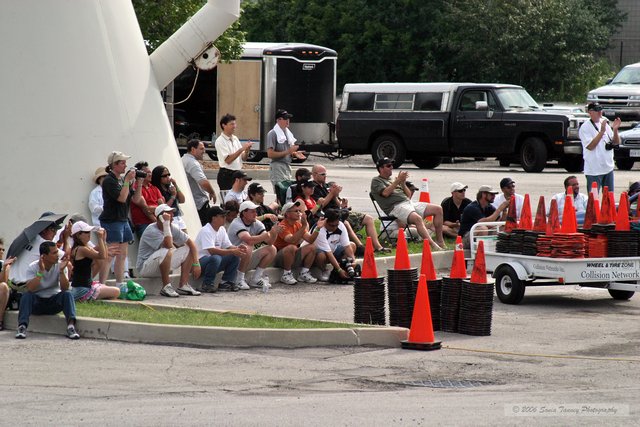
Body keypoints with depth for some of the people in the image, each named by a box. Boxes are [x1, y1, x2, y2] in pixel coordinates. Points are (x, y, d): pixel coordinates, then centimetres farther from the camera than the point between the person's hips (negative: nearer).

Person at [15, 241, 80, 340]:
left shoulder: (59, 265, -7)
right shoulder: (33, 267, -11)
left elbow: (64, 289, -18)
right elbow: (30, 288, -27)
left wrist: (61, 271, -31)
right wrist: (40, 272, -34)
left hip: (55, 301, 1)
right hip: (37, 302, -1)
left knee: (68, 294, -27)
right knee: (26, 295, -31)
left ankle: (71, 326, -44)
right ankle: (22, 327, -41)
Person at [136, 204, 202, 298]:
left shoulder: (172, 228, 1)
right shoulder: (151, 231, -22)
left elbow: (190, 243, 2)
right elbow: (169, 246, -34)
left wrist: (196, 264, -9)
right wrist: (166, 224, -31)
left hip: (164, 265, 8)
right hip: (145, 267, -8)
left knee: (188, 250, 1)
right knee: (166, 252, -35)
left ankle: (183, 286, -4)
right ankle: (166, 287, -24)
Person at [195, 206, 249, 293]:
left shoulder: (221, 229, 8)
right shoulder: (205, 231, -20)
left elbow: (228, 246, 7)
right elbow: (212, 250, -31)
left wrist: (238, 248, -17)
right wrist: (232, 251, -33)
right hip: (200, 261, -8)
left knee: (235, 257, -7)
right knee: (215, 258, -38)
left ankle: (226, 282, -1)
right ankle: (207, 285, -21)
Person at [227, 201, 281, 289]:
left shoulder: (256, 224, 2)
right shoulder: (237, 224, -19)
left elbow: (269, 242, -7)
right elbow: (249, 240, -36)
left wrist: (274, 234, -29)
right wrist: (269, 234, -37)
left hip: (248, 259, 7)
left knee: (271, 249, -6)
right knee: (247, 247, -35)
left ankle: (255, 279, -3)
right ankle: (239, 279, -20)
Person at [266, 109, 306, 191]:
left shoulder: (288, 133, 15)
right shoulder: (273, 134, -9)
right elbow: (270, 154, -17)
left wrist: (295, 154, 4)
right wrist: (288, 152, -19)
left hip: (287, 166, 8)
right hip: (277, 167, -8)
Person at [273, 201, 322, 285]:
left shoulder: (298, 224, 6)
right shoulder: (283, 226, -19)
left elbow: (310, 240, 0)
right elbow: (292, 241, -35)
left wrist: (317, 228, -15)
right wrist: (304, 226, -40)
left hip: (292, 256, 8)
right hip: (278, 258, -8)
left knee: (312, 247, -4)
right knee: (292, 247, -36)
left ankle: (304, 273, 3)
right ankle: (286, 275, -21)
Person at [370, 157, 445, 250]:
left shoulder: (392, 180, 29)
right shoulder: (376, 181, 9)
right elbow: (385, 193, -11)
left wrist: (403, 183, 6)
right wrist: (398, 181, -8)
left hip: (409, 203, 8)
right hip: (396, 207, -8)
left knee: (438, 209, -5)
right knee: (418, 218, -36)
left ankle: (440, 242, -4)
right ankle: (433, 246, -44)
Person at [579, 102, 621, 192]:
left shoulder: (605, 123, 9)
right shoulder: (585, 127, -9)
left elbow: (616, 143, 9)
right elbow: (590, 146, -18)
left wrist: (615, 130, -10)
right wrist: (602, 131, -22)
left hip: (608, 167, 6)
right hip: (594, 171, -6)